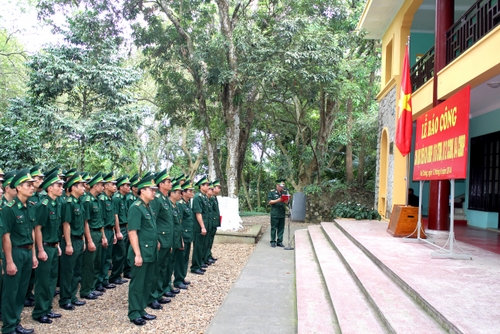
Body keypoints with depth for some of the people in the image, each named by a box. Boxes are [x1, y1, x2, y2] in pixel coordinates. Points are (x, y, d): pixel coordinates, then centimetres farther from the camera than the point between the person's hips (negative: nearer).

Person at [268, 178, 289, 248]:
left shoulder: (285, 192, 11)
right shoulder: (272, 192, -1)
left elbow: (286, 202, 13)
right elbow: (269, 201, -6)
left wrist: (286, 200, -11)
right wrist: (277, 200, -17)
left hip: (282, 213, 4)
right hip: (274, 214, -4)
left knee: (281, 228, 6)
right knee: (274, 228, 0)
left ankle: (279, 241, 15)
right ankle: (273, 242, 8)